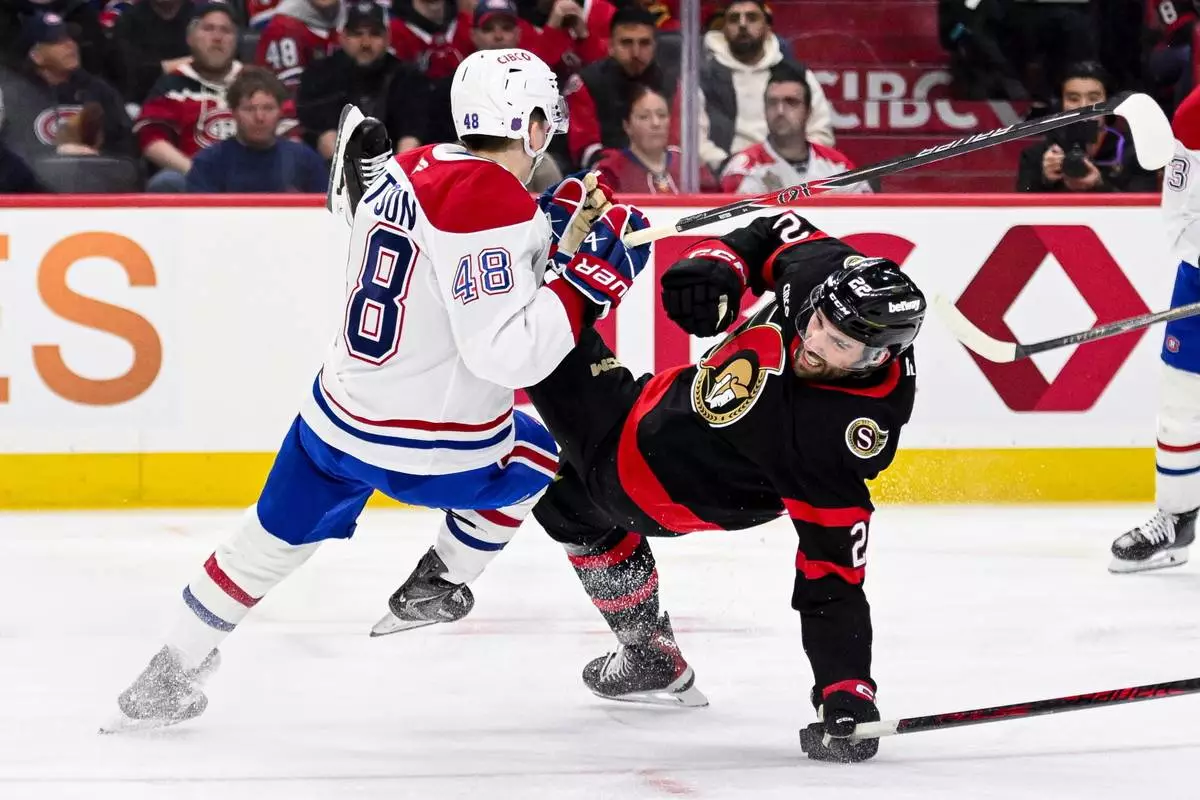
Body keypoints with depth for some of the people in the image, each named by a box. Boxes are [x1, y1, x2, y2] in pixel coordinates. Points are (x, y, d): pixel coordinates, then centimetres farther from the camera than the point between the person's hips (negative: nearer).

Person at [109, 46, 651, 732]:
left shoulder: (406, 169, 3)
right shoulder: (498, 203, -22)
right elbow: (504, 352, -25)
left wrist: (547, 231, 12)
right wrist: (589, 275, -19)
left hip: (339, 418, 6)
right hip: (433, 453, -6)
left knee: (274, 541, 23)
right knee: (533, 457, 26)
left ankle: (172, 675, 25)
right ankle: (436, 587, 29)